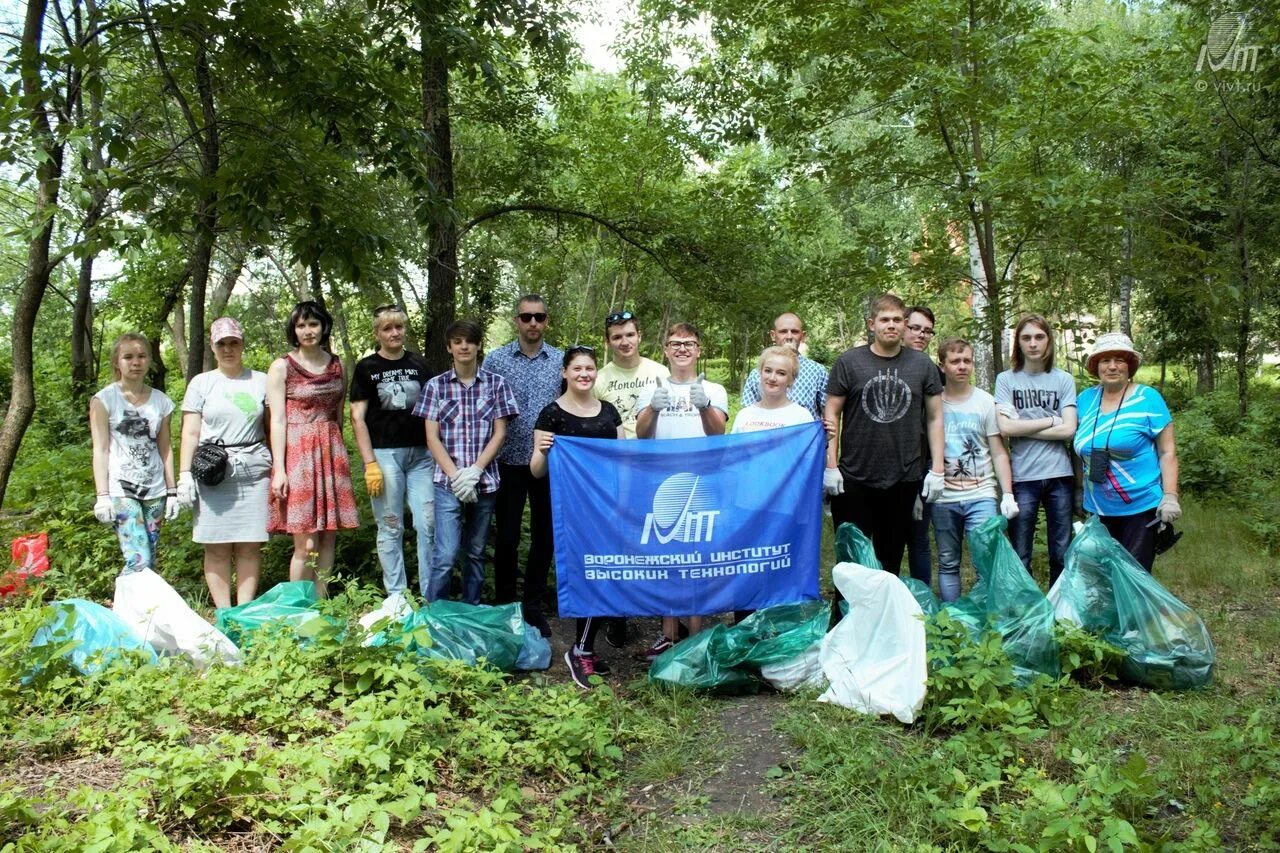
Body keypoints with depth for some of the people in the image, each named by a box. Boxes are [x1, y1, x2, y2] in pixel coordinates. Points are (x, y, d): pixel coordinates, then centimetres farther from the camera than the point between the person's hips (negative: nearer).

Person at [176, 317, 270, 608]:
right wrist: (184, 475, -2)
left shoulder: (261, 381, 11)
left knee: (249, 546, 0)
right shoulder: (201, 383, 10)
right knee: (217, 547, 0)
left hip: (254, 472, 0)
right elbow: (190, 433, 7)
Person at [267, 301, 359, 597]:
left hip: (331, 452, 5)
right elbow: (277, 420, -5)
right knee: (306, 543, -7)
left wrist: (337, 452, 15)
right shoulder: (282, 367, 0)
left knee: (328, 538, 6)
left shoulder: (336, 364, 12)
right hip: (298, 452, -4)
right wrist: (279, 469, -12)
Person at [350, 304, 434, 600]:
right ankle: (396, 596, 12)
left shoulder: (418, 364, 12)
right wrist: (370, 463, -9)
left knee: (429, 525, 0)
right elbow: (357, 418, -1)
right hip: (385, 454, -3)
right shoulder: (366, 368, 3)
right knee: (390, 528, 2)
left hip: (421, 454, 3)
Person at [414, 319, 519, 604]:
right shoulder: (436, 386, 3)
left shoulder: (496, 383, 5)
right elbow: (432, 438, 0)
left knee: (476, 552, 11)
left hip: (485, 481, 1)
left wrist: (474, 471, -10)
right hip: (448, 482, -1)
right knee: (445, 555, -8)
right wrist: (456, 475, -12)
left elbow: (499, 433, 2)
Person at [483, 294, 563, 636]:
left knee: (544, 536, 8)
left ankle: (533, 606, 23)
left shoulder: (561, 361, 3)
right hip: (509, 462, -1)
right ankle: (504, 604, 22)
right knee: (506, 536, 6)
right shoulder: (496, 360, 0)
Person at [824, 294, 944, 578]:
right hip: (854, 478, -2)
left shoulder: (922, 365, 4)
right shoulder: (849, 362, -1)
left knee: (891, 557, 13)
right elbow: (832, 415, 0)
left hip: (904, 479, 2)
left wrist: (937, 470, 2)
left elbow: (935, 417, 7)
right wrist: (831, 466, -7)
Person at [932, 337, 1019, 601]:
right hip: (942, 499, 1)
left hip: (981, 496, -1)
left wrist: (1007, 494, -2)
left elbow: (999, 453, 6)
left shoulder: (985, 402, 6)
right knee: (947, 565, 8)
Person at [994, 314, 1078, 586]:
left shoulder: (1063, 380, 6)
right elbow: (1005, 427, -9)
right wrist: (1051, 420, -4)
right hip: (1022, 476, -1)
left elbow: (1069, 429, -4)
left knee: (1062, 554, 6)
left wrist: (1023, 428, -7)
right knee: (1019, 558, 3)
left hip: (1059, 474, 1)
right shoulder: (1006, 380, 4)